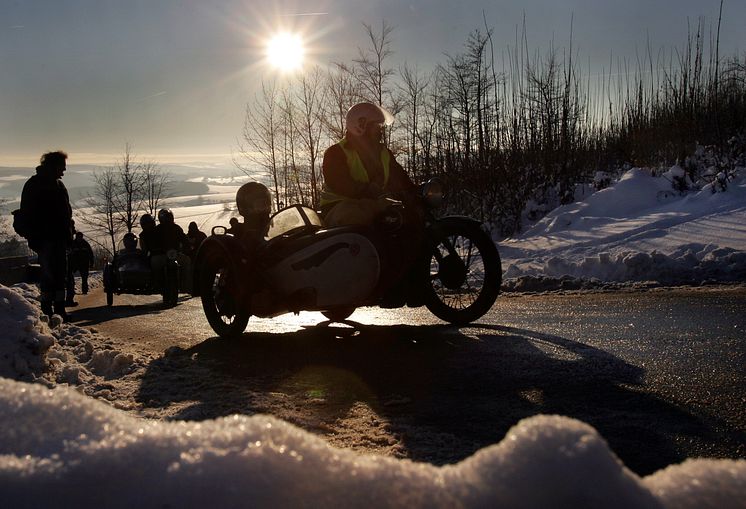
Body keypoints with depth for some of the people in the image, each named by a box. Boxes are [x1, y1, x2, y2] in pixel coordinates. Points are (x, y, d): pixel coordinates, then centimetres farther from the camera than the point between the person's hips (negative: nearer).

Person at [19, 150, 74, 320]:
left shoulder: (58, 184, 18)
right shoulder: (34, 184, -6)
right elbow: (29, 214, -11)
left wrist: (68, 235, 15)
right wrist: (34, 238, -16)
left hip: (59, 238, 8)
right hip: (46, 239, -8)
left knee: (61, 275, 9)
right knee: (49, 274, -8)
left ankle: (59, 309, 16)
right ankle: (47, 311, -1)